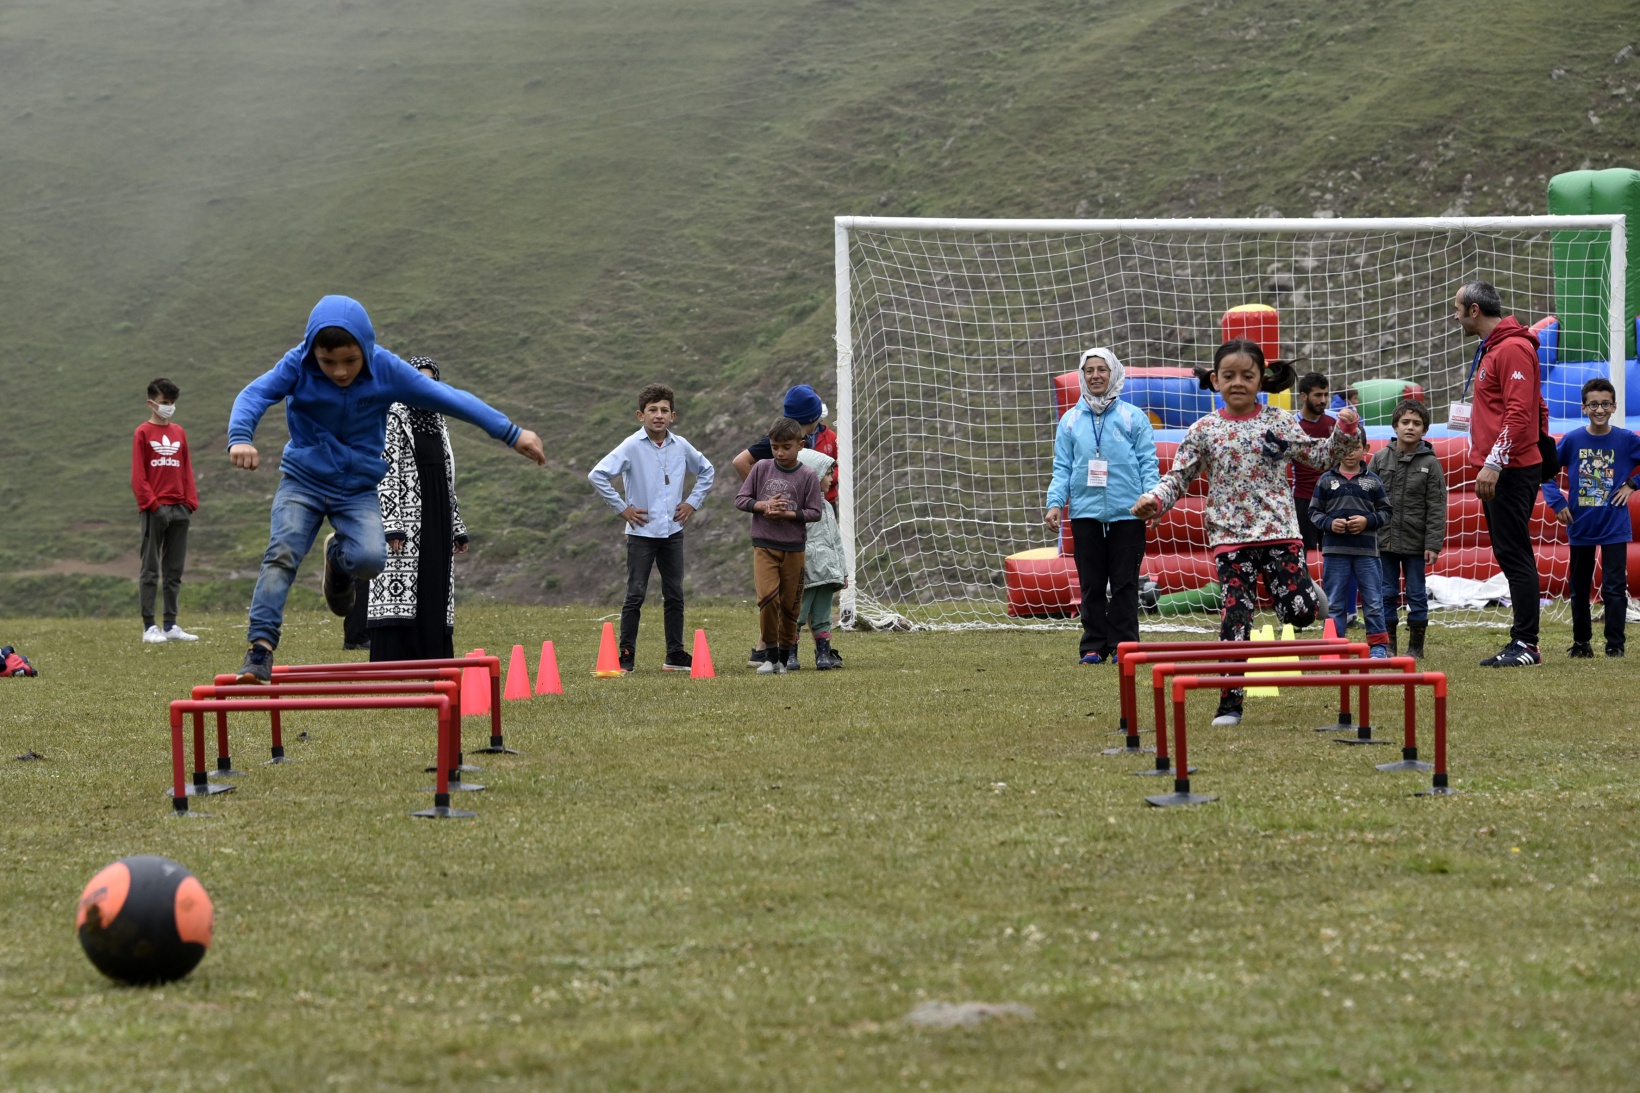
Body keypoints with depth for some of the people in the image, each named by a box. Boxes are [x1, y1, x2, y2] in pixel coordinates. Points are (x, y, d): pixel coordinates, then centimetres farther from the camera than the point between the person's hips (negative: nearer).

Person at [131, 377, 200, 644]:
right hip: (155, 509, -5)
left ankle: (171, 625, 12)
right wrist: (150, 502, -12)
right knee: (150, 569, -3)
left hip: (179, 509, 5)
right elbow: (138, 474, -5)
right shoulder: (144, 433, -1)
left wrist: (191, 500, 4)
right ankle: (149, 627, -3)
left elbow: (186, 469, 14)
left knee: (174, 570, 8)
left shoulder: (179, 433, 14)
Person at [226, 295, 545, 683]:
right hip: (303, 479, -1)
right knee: (282, 553, -21)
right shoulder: (298, 366, -15)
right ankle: (261, 648, -19)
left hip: (358, 488, 1)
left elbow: (448, 399, -7)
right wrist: (240, 437, -49)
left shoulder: (387, 370, -13)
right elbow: (255, 394, -26)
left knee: (370, 558, -23)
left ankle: (338, 559, 14)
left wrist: (511, 433, -4)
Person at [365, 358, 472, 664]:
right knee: (399, 590, -11)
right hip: (405, 519, -8)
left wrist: (457, 528, 18)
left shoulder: (437, 423, 17)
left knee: (434, 591, 6)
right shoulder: (394, 418, -5)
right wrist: (392, 526, -20)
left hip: (436, 522, 8)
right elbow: (386, 473, -12)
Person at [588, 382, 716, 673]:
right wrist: (622, 508, -12)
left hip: (673, 531, 5)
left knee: (674, 594, 8)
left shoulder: (681, 447, 4)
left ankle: (675, 654, 15)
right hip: (642, 532, -5)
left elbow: (706, 470, 23)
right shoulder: (632, 447, -10)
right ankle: (626, 656, -1)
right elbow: (597, 475, -15)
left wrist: (694, 502, 12)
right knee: (635, 594, -4)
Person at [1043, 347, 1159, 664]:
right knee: (1091, 584, 5)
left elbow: (1148, 463, 2)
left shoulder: (1133, 417, 4)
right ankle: (1093, 646, 9)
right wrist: (1055, 503, -4)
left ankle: (1123, 644, 5)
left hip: (1127, 513, -2)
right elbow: (1062, 468, 9)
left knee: (1124, 583, 0)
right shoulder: (1071, 420, 10)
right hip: (1085, 513, 2)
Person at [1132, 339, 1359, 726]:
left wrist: (1343, 430, -4)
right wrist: (1155, 499, -14)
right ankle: (1230, 702, 1)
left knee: (1300, 611, -11)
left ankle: (1307, 593, 28)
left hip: (1278, 531, 0)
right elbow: (1179, 476, 5)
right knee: (1236, 617, -4)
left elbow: (1320, 456, 12)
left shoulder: (1279, 423, 4)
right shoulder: (1204, 431, 3)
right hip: (1230, 537, 0)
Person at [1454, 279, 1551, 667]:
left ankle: (1526, 644, -10)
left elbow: (1520, 413, -20)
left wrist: (1494, 463, -23)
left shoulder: (1512, 350, -13)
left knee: (1515, 555, -10)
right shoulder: (1490, 349, 18)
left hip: (1511, 471, -10)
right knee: (1508, 555, 9)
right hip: (1497, 471, 10)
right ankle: (1522, 645, 10)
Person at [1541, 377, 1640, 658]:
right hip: (1580, 527, 2)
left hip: (1614, 527, -2)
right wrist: (1557, 503, -5)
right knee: (1579, 589, 13)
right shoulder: (1572, 440, -5)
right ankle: (1581, 642, 26)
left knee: (1614, 588, -5)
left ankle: (1615, 644, 3)